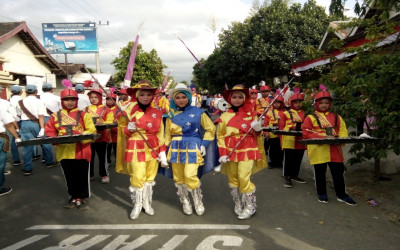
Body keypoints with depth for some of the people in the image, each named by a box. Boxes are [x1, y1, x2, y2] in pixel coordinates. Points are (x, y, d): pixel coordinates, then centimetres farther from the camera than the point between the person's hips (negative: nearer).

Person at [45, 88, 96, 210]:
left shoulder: (83, 114, -1)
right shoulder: (55, 116, 5)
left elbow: (91, 130, -5)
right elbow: (49, 131, 7)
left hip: (80, 151, -2)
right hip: (64, 151, 3)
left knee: (81, 176, 6)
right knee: (69, 176, 15)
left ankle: (81, 198, 20)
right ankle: (73, 196, 31)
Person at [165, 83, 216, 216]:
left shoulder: (198, 112, -1)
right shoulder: (171, 114, 9)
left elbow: (210, 129, 4)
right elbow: (167, 134, 14)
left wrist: (204, 145, -5)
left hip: (192, 147, -4)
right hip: (176, 149, 4)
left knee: (190, 176, -15)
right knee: (178, 178, 8)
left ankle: (198, 202, 10)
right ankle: (185, 203, 28)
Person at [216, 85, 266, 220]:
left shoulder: (251, 114, 5)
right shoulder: (225, 116, 3)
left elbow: (257, 135, 12)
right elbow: (220, 135, 4)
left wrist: (258, 129, -11)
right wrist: (222, 153, -5)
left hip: (247, 149, -2)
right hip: (230, 150, 2)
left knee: (244, 178, -9)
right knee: (232, 178, 8)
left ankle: (250, 206, 10)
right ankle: (238, 204, 27)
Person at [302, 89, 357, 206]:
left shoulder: (337, 117, 14)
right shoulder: (310, 118, 1)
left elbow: (343, 132, 11)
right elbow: (306, 134, -9)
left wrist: (339, 139, -12)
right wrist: (323, 137, -17)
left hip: (335, 149, 3)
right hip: (318, 150, -3)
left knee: (338, 172, 7)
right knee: (320, 173, 8)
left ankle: (341, 194, 22)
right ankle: (322, 194, 24)